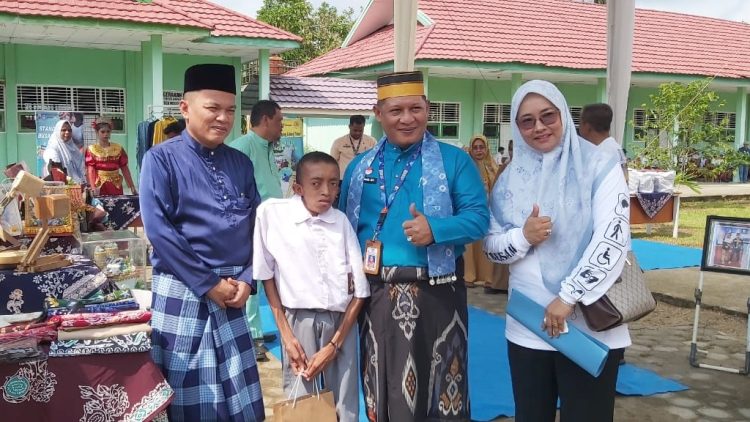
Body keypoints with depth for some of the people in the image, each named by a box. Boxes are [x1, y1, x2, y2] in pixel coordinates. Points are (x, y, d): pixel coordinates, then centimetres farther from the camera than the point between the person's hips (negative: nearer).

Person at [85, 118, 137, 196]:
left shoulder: (118, 148, 8)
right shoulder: (91, 150, 1)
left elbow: (125, 169, 9)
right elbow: (90, 171, -6)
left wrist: (132, 187, 5)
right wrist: (93, 188, -19)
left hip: (116, 187, 2)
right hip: (100, 187, -2)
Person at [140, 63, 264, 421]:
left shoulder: (241, 164, 10)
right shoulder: (161, 159, -6)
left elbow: (257, 227, 10)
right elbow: (158, 231, -13)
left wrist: (247, 280, -4)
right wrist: (208, 284, -13)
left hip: (232, 294, 4)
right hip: (182, 293, -4)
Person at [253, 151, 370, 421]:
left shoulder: (341, 221, -1)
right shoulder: (272, 212, -7)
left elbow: (360, 290, 1)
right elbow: (266, 274, 0)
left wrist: (334, 345, -5)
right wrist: (286, 334, -4)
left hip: (341, 322, 2)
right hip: (298, 321, -2)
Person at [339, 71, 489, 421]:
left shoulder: (455, 160, 0)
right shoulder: (360, 167, 11)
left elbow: (479, 217, -7)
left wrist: (435, 229, -23)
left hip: (435, 292, -3)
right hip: (375, 293, 3)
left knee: (438, 388, 4)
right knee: (381, 391, 13)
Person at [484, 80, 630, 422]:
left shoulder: (598, 167, -5)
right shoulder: (511, 178, 6)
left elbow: (612, 240, -14)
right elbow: (491, 246, 7)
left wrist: (568, 297, -19)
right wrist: (523, 237, -14)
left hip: (591, 327, -3)